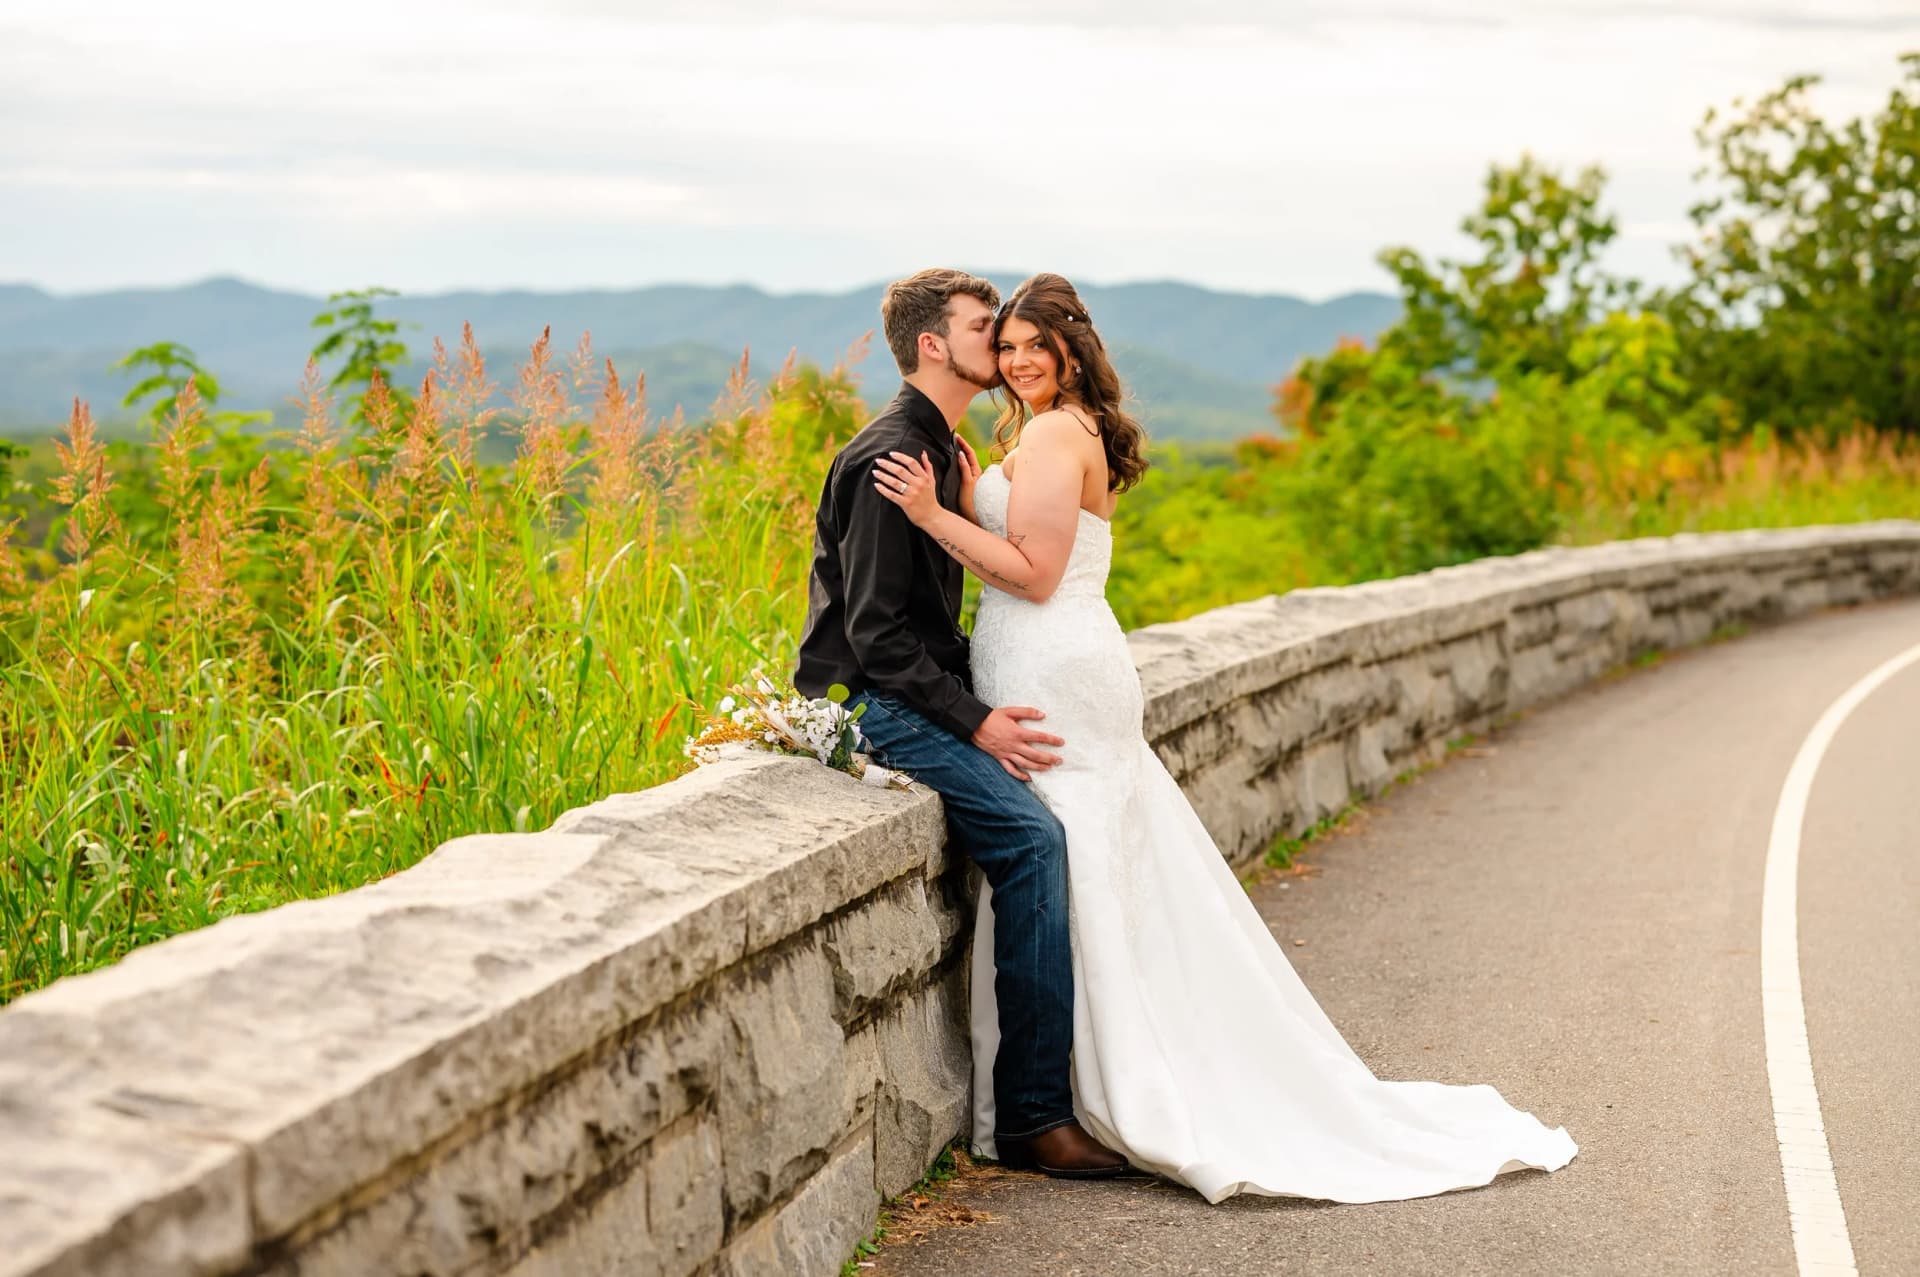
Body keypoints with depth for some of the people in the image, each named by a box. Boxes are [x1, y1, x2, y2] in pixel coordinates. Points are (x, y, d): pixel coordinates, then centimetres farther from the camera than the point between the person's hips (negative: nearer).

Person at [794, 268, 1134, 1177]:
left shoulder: (946, 449, 16)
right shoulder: (888, 456, -15)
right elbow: (874, 630, -19)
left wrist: (983, 702, 7)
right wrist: (972, 721, -20)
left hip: (922, 687, 10)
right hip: (874, 703, -10)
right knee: (1031, 836, -24)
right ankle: (1032, 1113, -19)